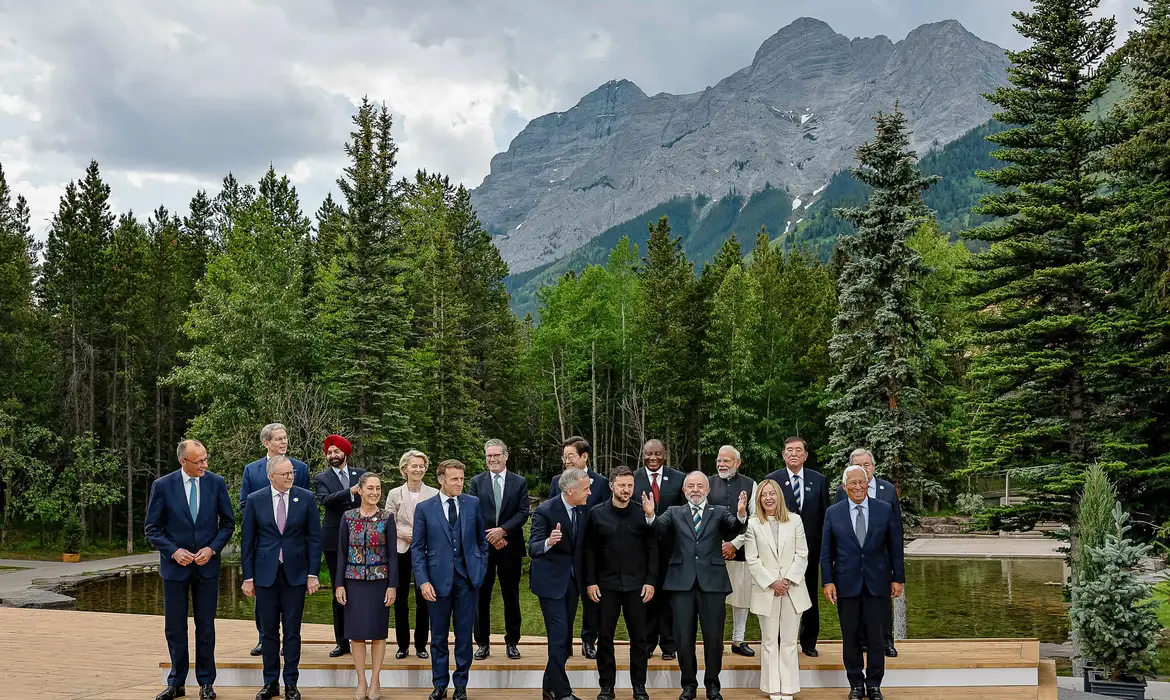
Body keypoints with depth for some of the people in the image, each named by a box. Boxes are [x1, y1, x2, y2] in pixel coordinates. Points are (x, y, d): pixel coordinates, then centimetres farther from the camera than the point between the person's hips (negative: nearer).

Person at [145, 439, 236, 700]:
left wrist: (212, 548, -10)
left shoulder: (216, 482, -3)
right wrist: (173, 551, -15)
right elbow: (153, 529, -2)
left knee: (205, 626, 7)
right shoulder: (162, 486, -7)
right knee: (174, 627, 7)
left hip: (207, 564, 1)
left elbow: (228, 522, 4)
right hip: (175, 565, 0)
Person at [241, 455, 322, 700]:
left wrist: (313, 573, -5)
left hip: (295, 573, 0)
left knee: (292, 632, 5)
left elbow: (314, 537, 0)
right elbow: (248, 541, 2)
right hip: (265, 574, 0)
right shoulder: (255, 500, -1)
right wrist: (248, 577, 0)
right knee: (268, 631, 8)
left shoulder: (306, 498, -2)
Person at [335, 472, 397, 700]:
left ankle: (375, 681, 13)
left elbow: (392, 554, -2)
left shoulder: (387, 518, -2)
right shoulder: (348, 517, 1)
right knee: (356, 631, 4)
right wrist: (339, 584, -2)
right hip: (354, 581, 1)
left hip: (379, 580, -1)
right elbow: (341, 552, 3)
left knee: (378, 631, 4)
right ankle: (361, 682, 13)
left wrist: (392, 585, -7)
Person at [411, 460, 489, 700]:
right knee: (438, 636, 9)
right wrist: (423, 581, -8)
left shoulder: (473, 504, 3)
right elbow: (417, 548, 0)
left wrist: (481, 570, 5)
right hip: (439, 579, -1)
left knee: (464, 635, 7)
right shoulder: (424, 508, -1)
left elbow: (482, 539, 11)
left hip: (467, 578, 1)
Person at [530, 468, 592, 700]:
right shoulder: (545, 511, -17)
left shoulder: (583, 511, 1)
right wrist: (548, 542, -41)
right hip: (551, 581, -6)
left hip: (573, 581, 6)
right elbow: (532, 548, -21)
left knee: (565, 637, 12)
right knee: (559, 636, -10)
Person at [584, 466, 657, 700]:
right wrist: (590, 581, -3)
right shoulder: (597, 513, 0)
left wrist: (651, 581, -4)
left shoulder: (642, 513, -1)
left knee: (639, 637, 4)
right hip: (606, 584, 0)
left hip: (636, 584, 0)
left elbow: (652, 549, 1)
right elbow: (590, 550, 2)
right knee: (605, 637, 5)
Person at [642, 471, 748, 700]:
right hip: (682, 582, 1)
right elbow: (660, 529, -9)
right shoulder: (674, 513, 10)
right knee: (684, 638, 6)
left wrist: (741, 514, -34)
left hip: (712, 582, 0)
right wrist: (650, 515, -31)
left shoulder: (720, 512, 8)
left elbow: (734, 528, -11)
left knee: (714, 637, 5)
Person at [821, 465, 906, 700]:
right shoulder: (833, 513, 1)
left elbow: (895, 547, 4)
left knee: (876, 635, 4)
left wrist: (898, 578, 2)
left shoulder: (885, 510, 0)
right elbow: (826, 551, 2)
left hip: (877, 583, 0)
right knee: (850, 637, 6)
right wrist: (828, 581, -4)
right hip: (846, 583, 0)